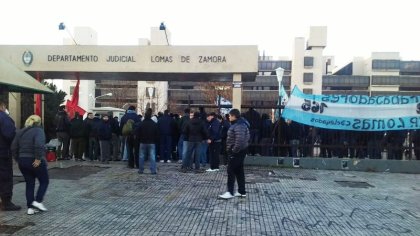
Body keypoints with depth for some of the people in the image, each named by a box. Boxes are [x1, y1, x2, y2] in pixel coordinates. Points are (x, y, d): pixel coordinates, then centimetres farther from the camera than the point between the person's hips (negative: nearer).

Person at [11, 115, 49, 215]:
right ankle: (37, 201, 0)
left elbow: (14, 148, 9)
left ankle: (30, 207, 12)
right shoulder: (38, 130, -9)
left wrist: (18, 159, 12)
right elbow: (39, 145, -25)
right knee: (44, 181, 11)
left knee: (29, 184, 13)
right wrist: (38, 159, -20)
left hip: (22, 161, 6)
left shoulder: (20, 132, 12)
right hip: (35, 161, -6)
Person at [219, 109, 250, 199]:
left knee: (231, 171, -5)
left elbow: (239, 140, -32)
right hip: (240, 151, 11)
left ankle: (230, 192, 1)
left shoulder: (238, 126, -21)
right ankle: (242, 192, 20)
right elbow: (247, 137, 19)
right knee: (239, 171, 14)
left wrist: (234, 150, -21)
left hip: (236, 152, -11)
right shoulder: (241, 124, 12)